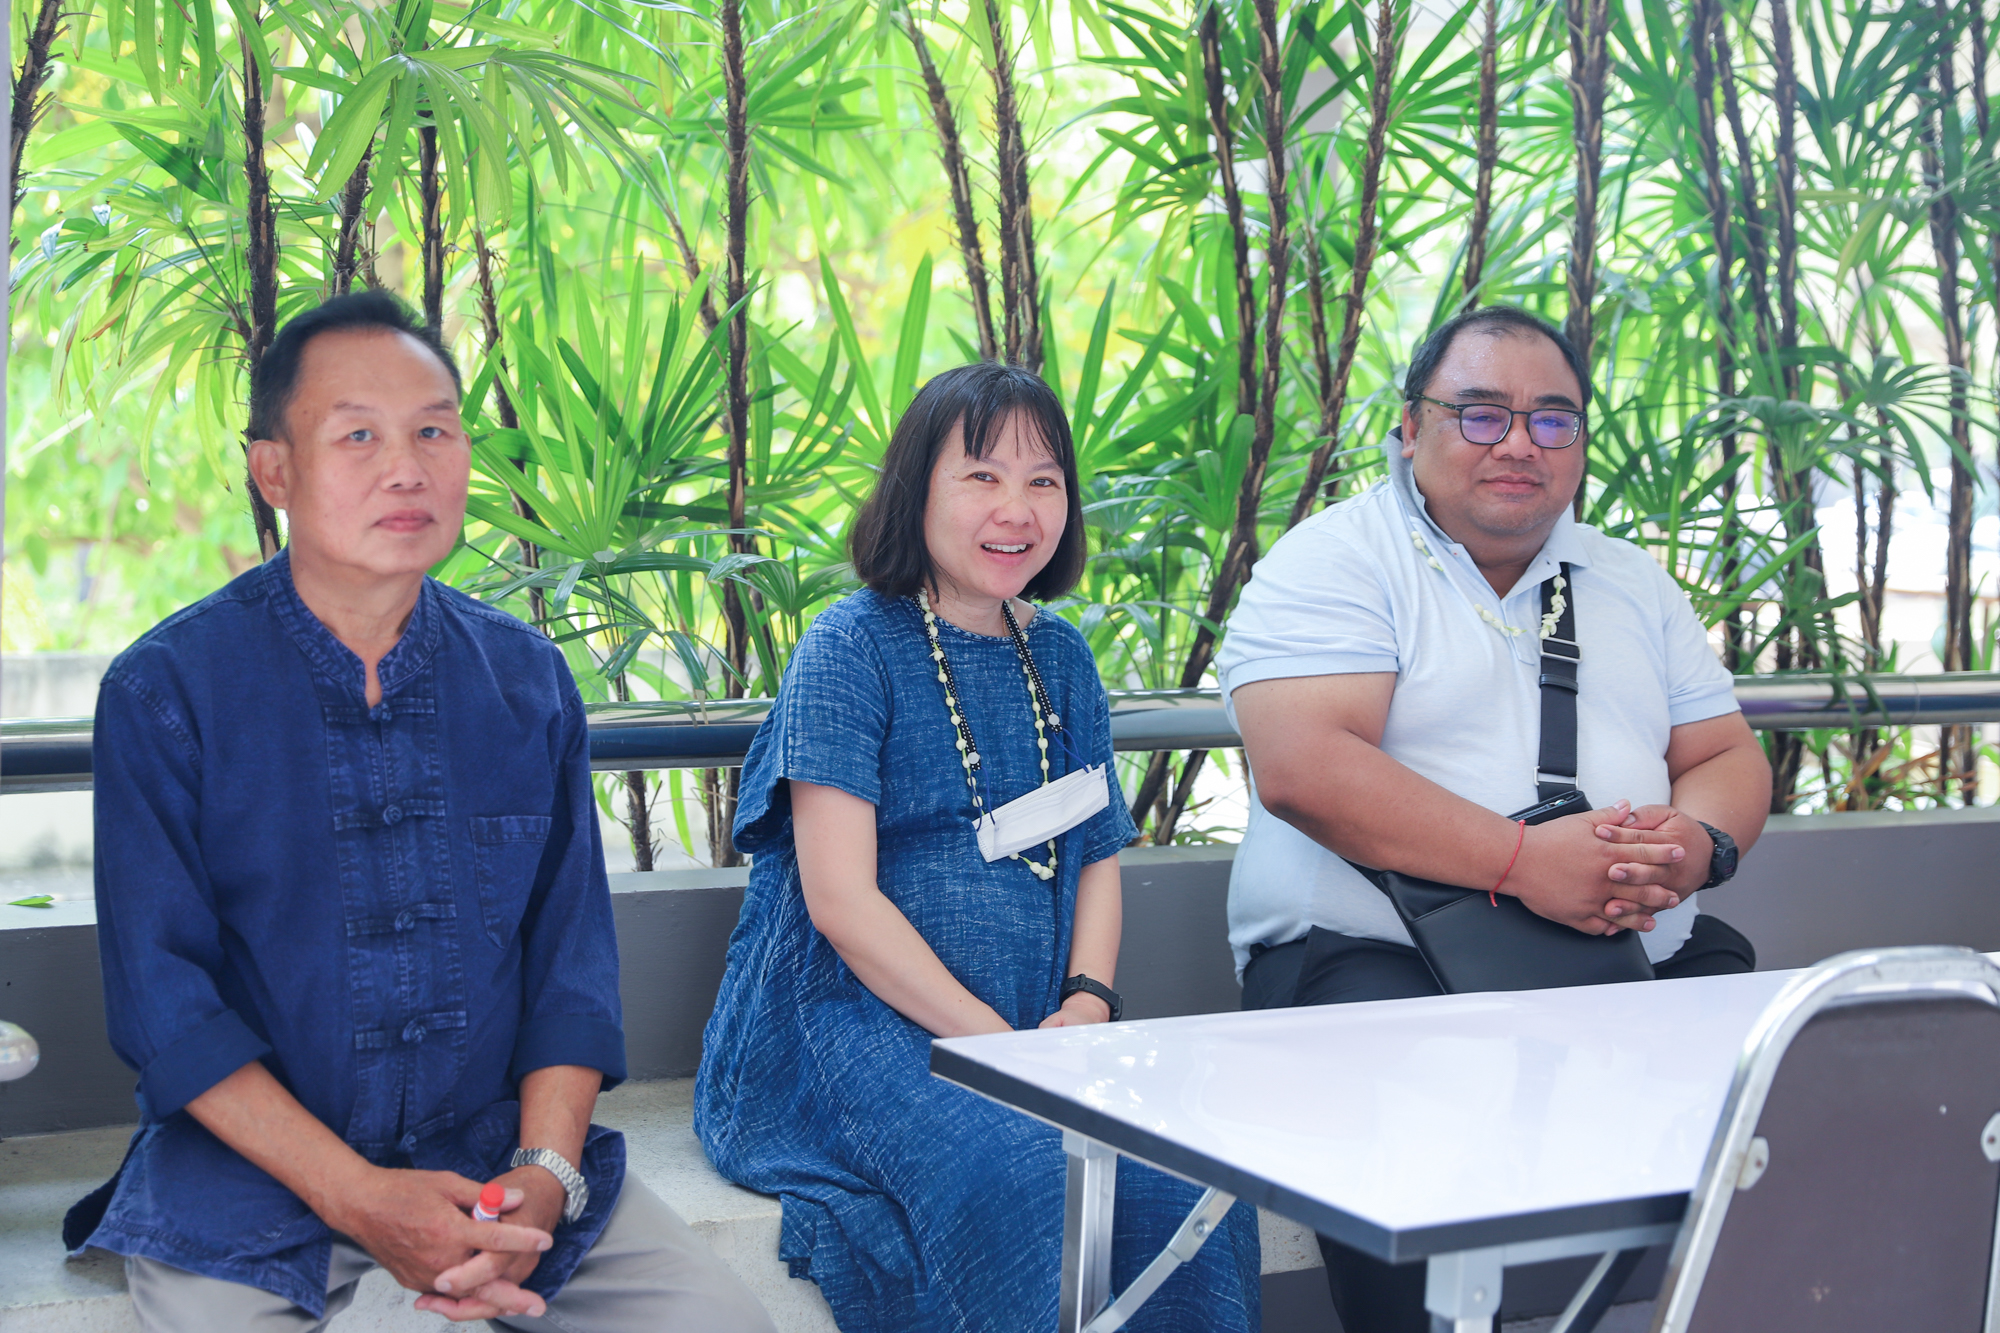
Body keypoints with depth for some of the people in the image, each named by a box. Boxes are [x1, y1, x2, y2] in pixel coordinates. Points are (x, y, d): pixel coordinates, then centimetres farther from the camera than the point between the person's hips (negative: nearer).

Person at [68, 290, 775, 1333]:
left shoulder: (529, 680, 5)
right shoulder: (164, 693, -6)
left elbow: (571, 958, 6)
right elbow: (162, 999, -8)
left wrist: (545, 1171, -11)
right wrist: (356, 1198, -17)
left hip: (496, 1157, 2)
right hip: (252, 1171, -2)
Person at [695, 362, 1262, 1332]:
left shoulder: (1059, 660, 16)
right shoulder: (854, 645, -3)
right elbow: (840, 899, -11)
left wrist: (1086, 1004, -2)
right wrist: (995, 1041, -15)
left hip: (1034, 1036, 5)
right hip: (855, 1024, -5)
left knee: (1183, 1179, -23)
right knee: (1028, 1181, -33)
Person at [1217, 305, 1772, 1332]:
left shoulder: (1633, 584, 21)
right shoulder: (1336, 560, 1)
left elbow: (1730, 758, 18)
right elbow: (1300, 766, -14)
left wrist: (1697, 843, -8)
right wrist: (1521, 860, -21)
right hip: (1375, 952, -5)